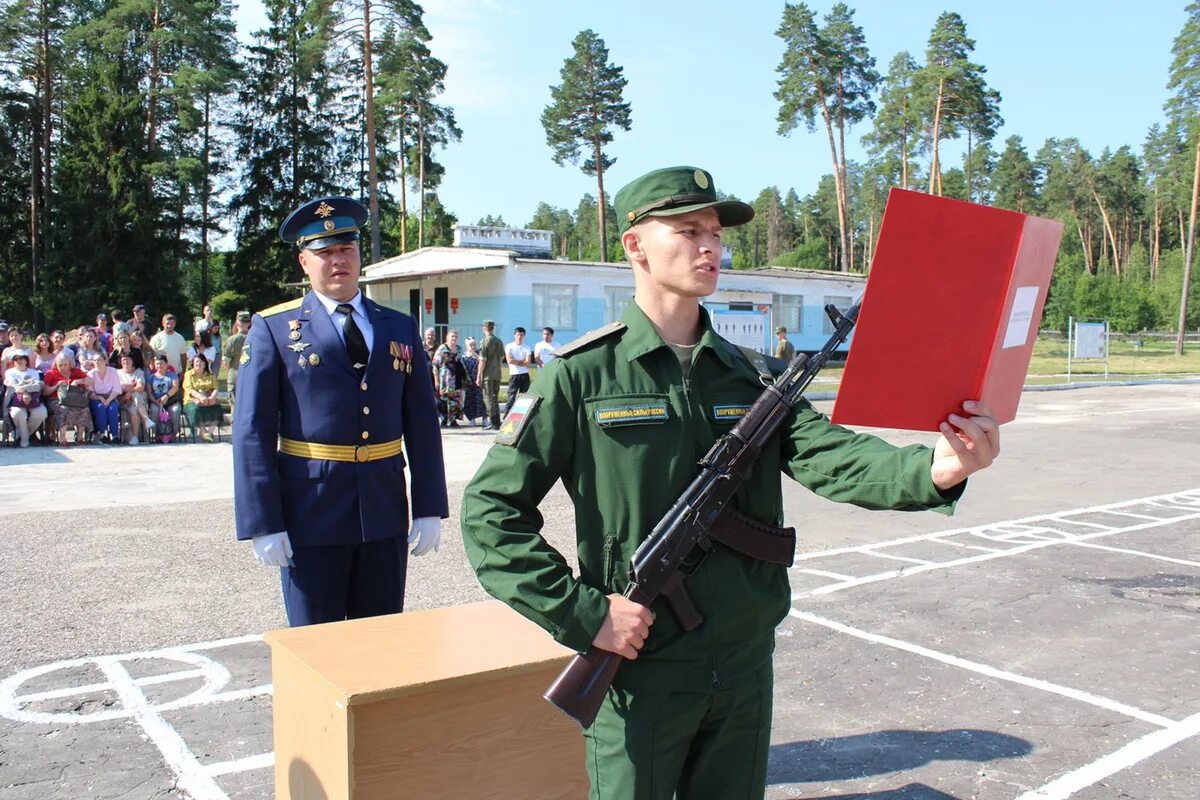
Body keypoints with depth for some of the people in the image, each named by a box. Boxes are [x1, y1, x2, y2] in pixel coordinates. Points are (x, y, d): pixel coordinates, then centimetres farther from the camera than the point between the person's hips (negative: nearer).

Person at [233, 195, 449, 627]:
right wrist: (263, 524, -9)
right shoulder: (273, 329, 0)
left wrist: (429, 508, 3)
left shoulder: (401, 329, 8)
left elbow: (423, 424, 8)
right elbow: (252, 431, -4)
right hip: (310, 514, -3)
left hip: (384, 513, 3)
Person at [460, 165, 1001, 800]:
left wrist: (932, 470, -32)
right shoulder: (581, 373, -9)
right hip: (639, 669, -4)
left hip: (746, 669, 4)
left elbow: (832, 456, -12)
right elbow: (491, 509, -9)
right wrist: (583, 615, -15)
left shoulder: (753, 376, 4)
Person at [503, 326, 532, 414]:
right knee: (511, 398, -6)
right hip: (513, 375, -3)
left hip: (525, 375, 3)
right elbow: (510, 360, -13)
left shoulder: (527, 348, 7)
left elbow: (528, 363, -5)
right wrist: (522, 361, -6)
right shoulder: (509, 346, 1)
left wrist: (515, 362, -10)